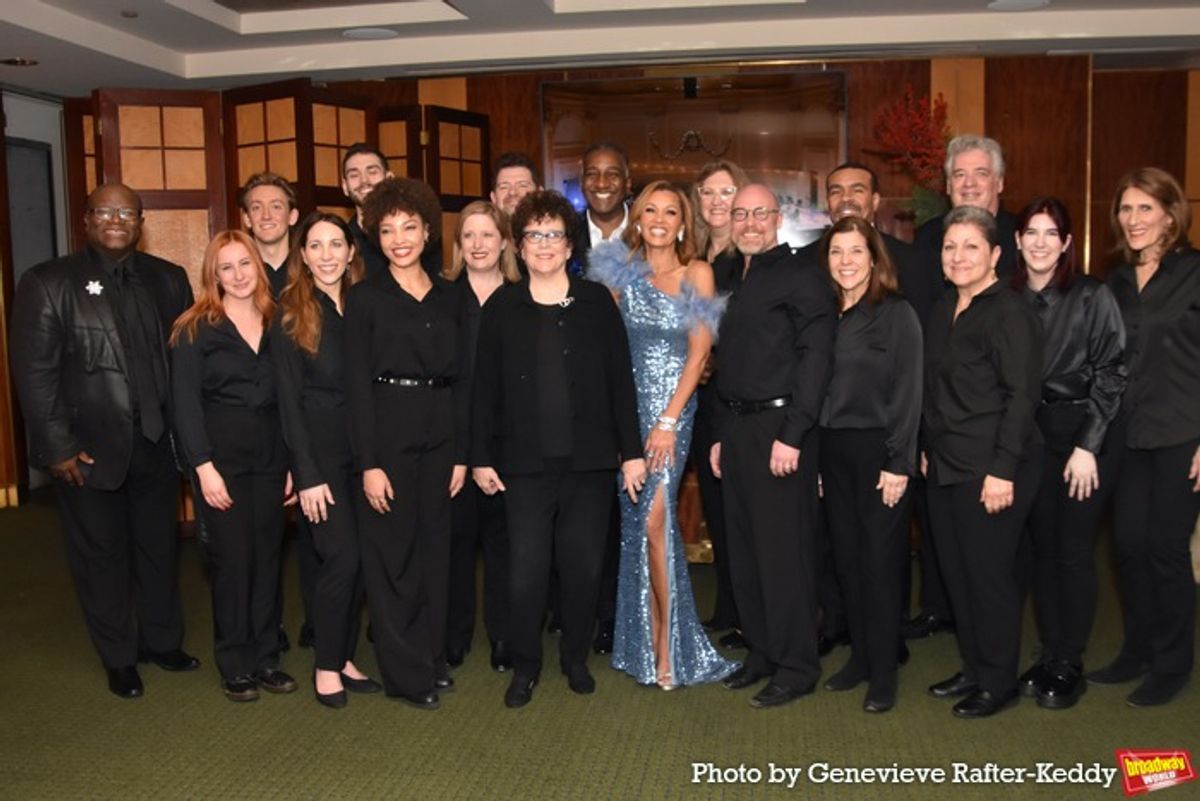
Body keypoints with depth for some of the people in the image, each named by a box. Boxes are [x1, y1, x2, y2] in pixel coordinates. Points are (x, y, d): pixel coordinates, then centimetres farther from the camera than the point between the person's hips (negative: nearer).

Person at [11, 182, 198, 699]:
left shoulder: (168, 280, 5)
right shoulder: (48, 283, -4)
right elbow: (35, 372, -8)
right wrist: (57, 447, -13)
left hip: (156, 442, 3)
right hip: (89, 448, -3)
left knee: (158, 546, 14)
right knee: (101, 553, 10)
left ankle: (162, 641, 33)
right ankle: (118, 658, 26)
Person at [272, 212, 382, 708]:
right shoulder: (290, 316, -4)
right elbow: (289, 402, -7)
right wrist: (306, 476, -12)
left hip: (362, 451, 4)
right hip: (319, 454, -4)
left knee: (360, 560, 6)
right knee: (342, 557, -8)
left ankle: (344, 658, 22)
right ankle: (325, 666, 10)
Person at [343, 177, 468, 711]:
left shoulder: (449, 297, 9)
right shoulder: (364, 297, -3)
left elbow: (461, 379, 9)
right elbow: (357, 383, -7)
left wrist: (461, 452, 4)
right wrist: (368, 463, -13)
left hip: (439, 436, 4)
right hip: (387, 434, -4)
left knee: (434, 547, 12)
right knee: (392, 553, 3)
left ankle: (432, 656, 27)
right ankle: (406, 673, 16)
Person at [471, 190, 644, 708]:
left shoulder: (597, 302, 3)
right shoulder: (502, 307, 4)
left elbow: (620, 380, 3)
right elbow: (485, 388, 4)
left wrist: (631, 450, 0)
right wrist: (481, 457, 1)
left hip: (589, 460, 1)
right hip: (525, 462, 0)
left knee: (584, 567, 8)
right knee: (525, 571, 0)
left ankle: (576, 659, 28)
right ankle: (525, 666, 19)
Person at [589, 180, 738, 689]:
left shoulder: (698, 274, 4)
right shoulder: (621, 272, 7)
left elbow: (698, 353, -2)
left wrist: (669, 420, -10)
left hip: (675, 408, -2)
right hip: (627, 406, 2)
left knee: (654, 518, -13)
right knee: (635, 518, 4)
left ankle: (667, 644, -1)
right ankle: (643, 644, 18)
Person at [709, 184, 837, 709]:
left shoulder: (800, 278, -7)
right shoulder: (736, 283, 18)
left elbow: (815, 359, -15)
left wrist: (792, 434, -21)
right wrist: (721, 434, 17)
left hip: (779, 428, -8)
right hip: (738, 428, 8)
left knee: (783, 551, -3)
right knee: (744, 550, 12)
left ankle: (796, 666, 9)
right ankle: (761, 652, 24)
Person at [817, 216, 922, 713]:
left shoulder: (897, 314, -6)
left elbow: (908, 393, -10)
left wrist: (899, 464, -15)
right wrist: (814, 456, 6)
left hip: (878, 451, -5)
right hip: (833, 451, 5)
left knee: (880, 561, 0)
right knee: (846, 558, 10)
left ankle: (883, 673, 11)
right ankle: (859, 657, 23)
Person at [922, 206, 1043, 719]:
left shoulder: (1009, 312, -12)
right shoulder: (942, 311, 13)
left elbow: (1022, 395, -16)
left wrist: (1003, 470, -20)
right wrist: (927, 449, 15)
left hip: (990, 470, -8)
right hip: (945, 466, 8)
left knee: (989, 573, 1)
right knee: (955, 571, 13)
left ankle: (999, 682, 17)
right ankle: (973, 669, 28)